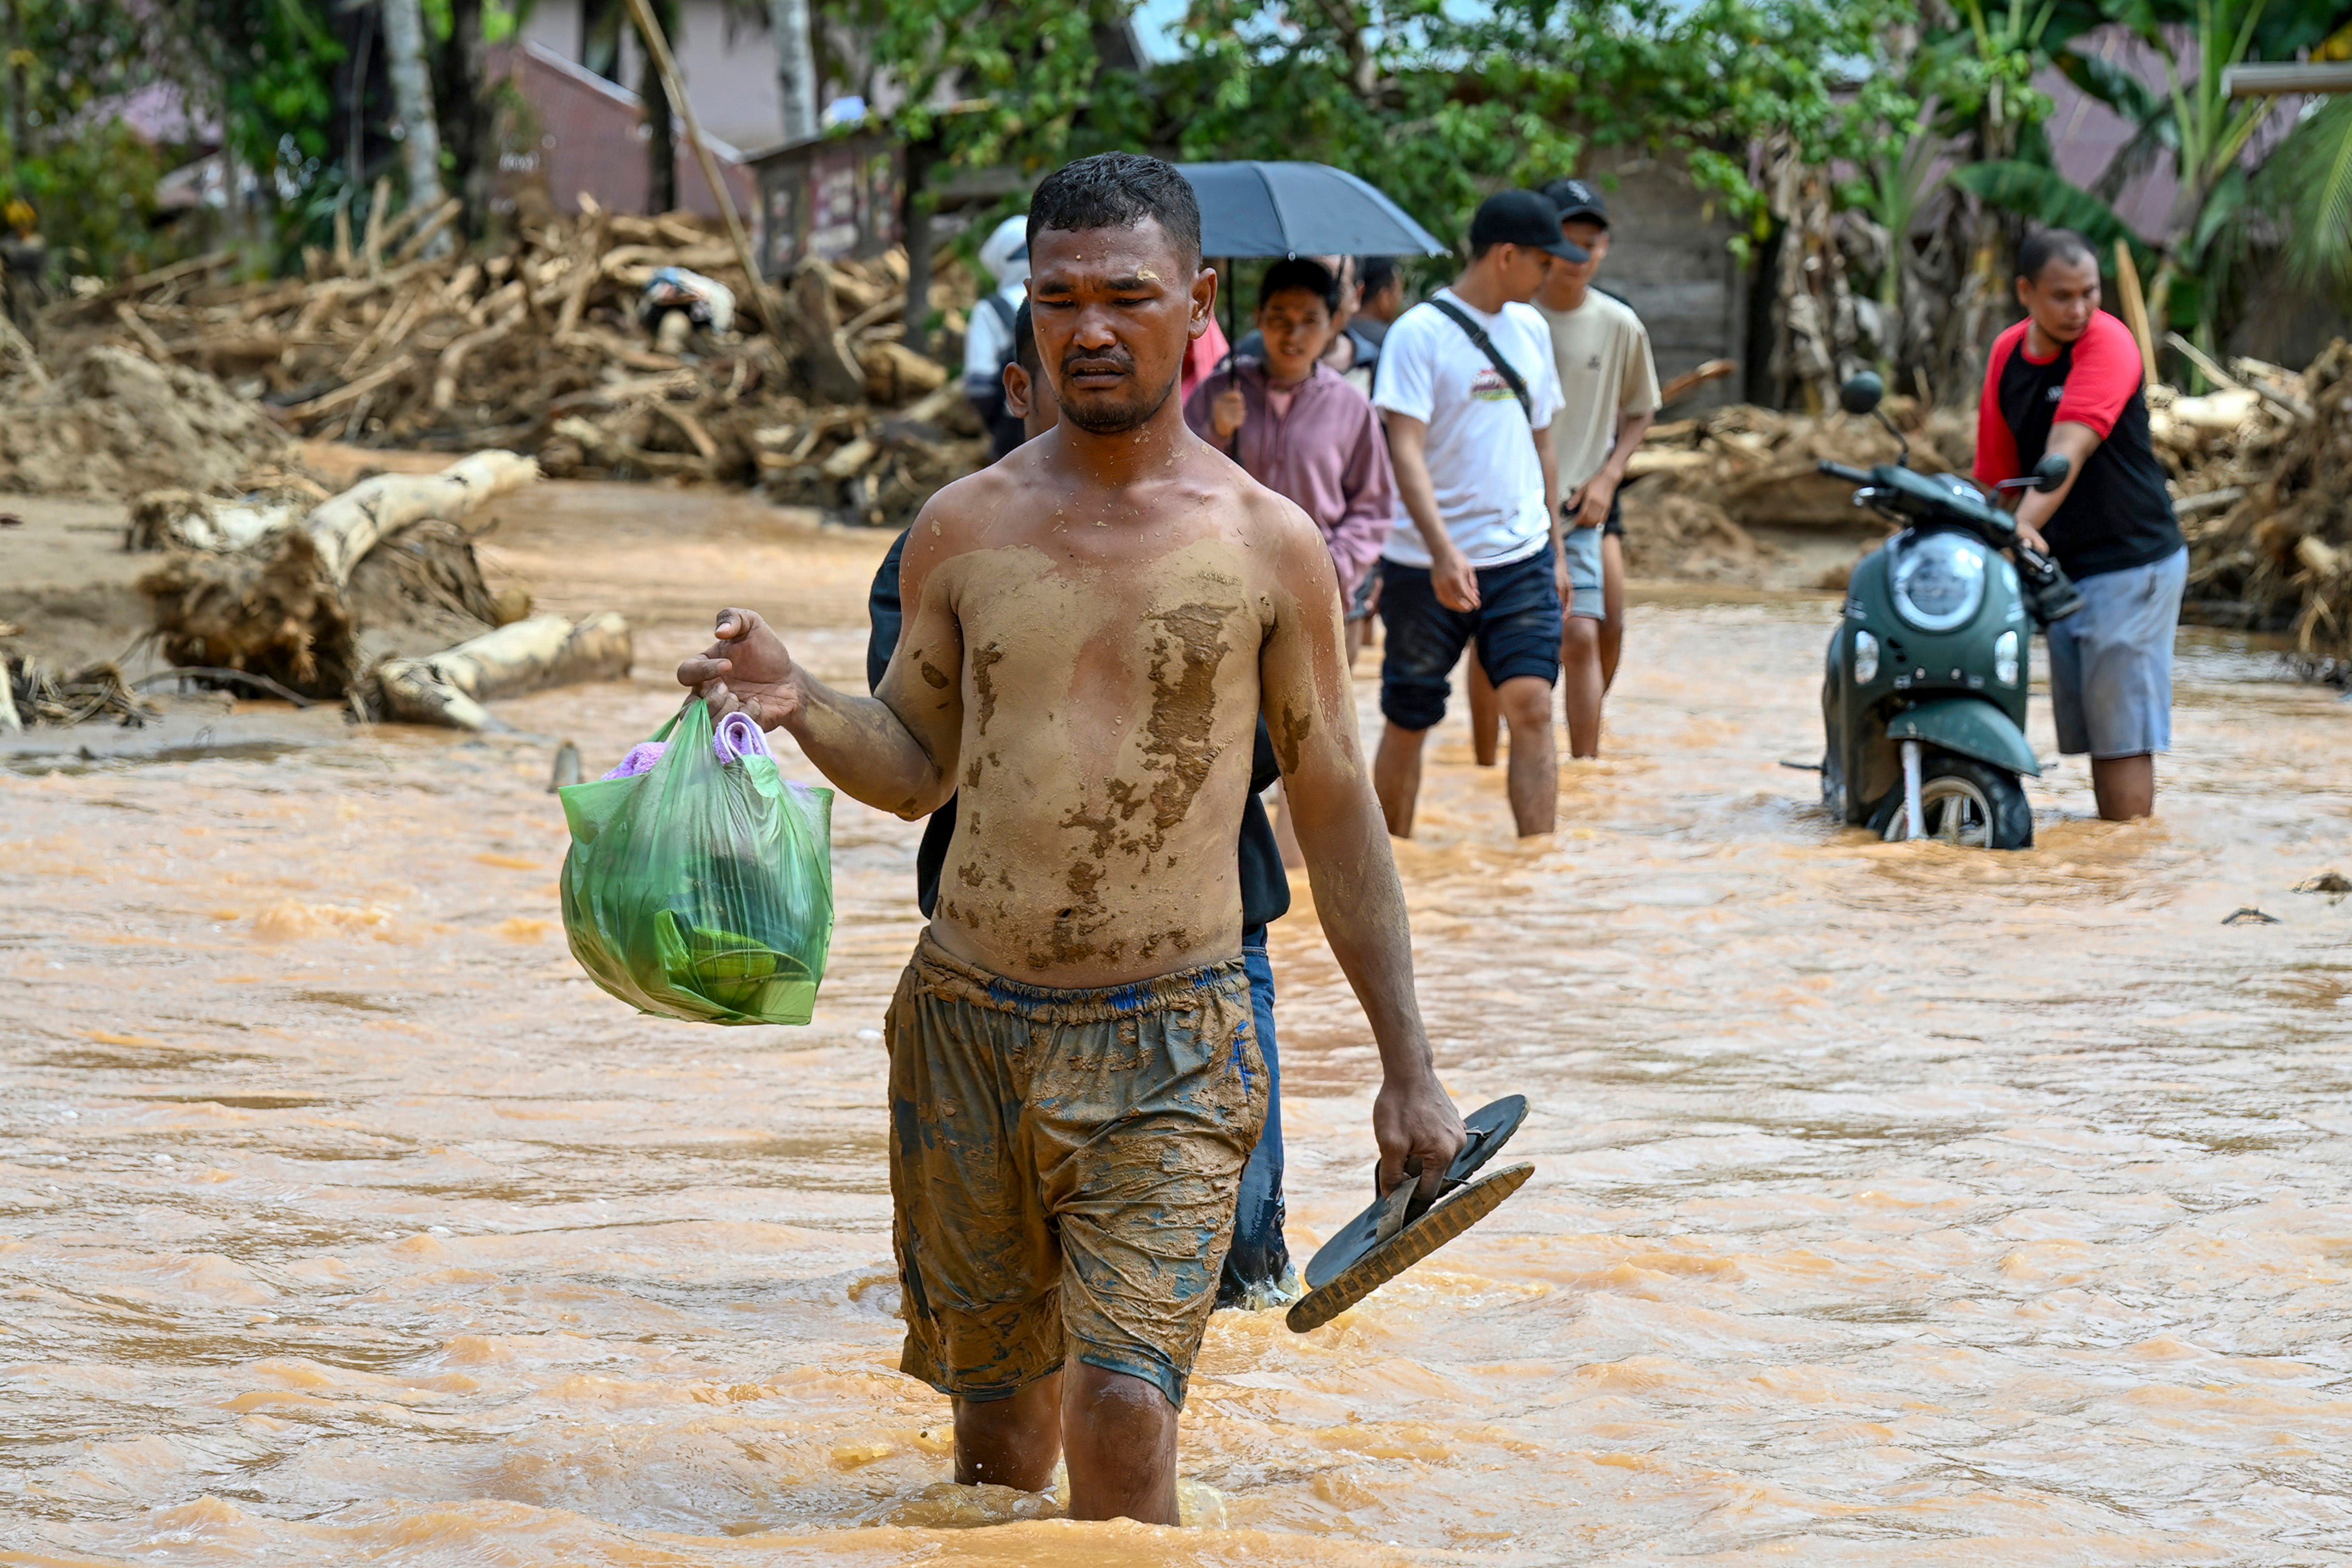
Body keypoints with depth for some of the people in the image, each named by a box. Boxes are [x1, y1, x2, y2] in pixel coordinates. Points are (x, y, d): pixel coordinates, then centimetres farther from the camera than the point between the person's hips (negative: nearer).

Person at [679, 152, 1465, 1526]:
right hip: (968, 1023, 3)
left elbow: (1337, 811, 5)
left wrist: (1409, 1066, 5)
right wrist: (802, 703, -8)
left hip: (1168, 1045, -3)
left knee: (1121, 1418, -16)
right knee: (998, 1415, 12)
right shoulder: (967, 528, 4)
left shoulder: (1267, 545, -2)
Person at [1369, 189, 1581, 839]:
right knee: (1408, 722, 6)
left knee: (1532, 707, -10)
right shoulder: (1419, 332, -9)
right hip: (1428, 566, -4)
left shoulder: (1530, 329, 12)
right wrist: (1442, 550, -29)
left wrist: (1555, 544, 20)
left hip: (1520, 559, 5)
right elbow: (1405, 448, -18)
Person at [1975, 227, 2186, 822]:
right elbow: (1999, 470, 13)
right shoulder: (2007, 354, 6)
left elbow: (2068, 452, -29)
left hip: (2130, 565, -7)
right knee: (2092, 732, 9)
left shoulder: (2108, 342, -14)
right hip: (2062, 572, 7)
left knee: (2121, 731, -9)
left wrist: (2026, 526, -41)